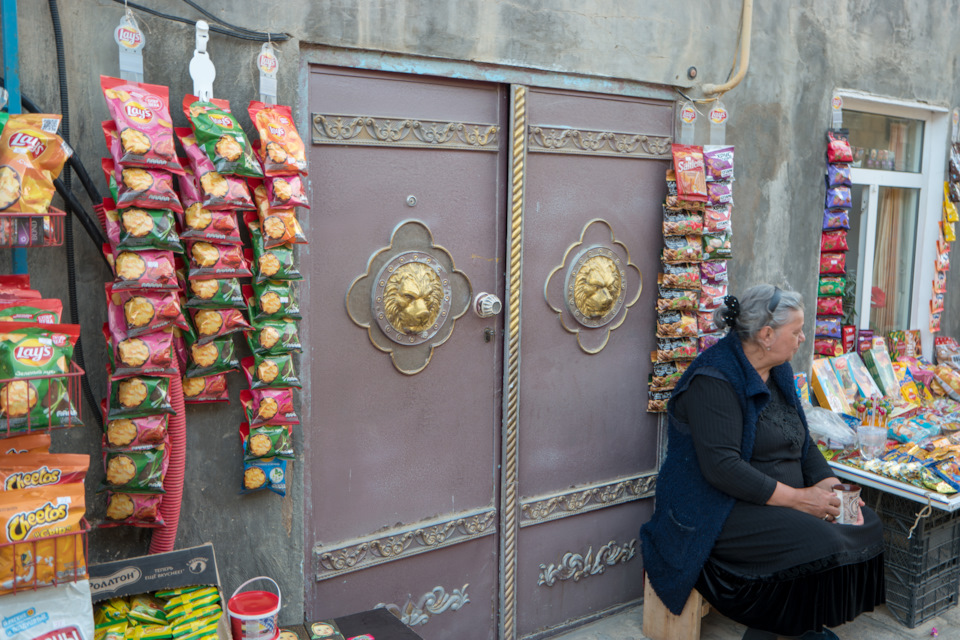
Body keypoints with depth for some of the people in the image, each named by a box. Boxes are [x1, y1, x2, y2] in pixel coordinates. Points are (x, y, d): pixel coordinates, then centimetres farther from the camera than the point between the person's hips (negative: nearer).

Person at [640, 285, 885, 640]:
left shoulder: (778, 372, 11)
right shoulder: (714, 380, -19)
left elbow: (802, 441, 17)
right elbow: (721, 466, -26)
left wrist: (827, 484, -2)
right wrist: (797, 498, -24)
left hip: (783, 502, 10)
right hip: (722, 512, -9)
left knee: (867, 525, -1)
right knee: (821, 544, -26)